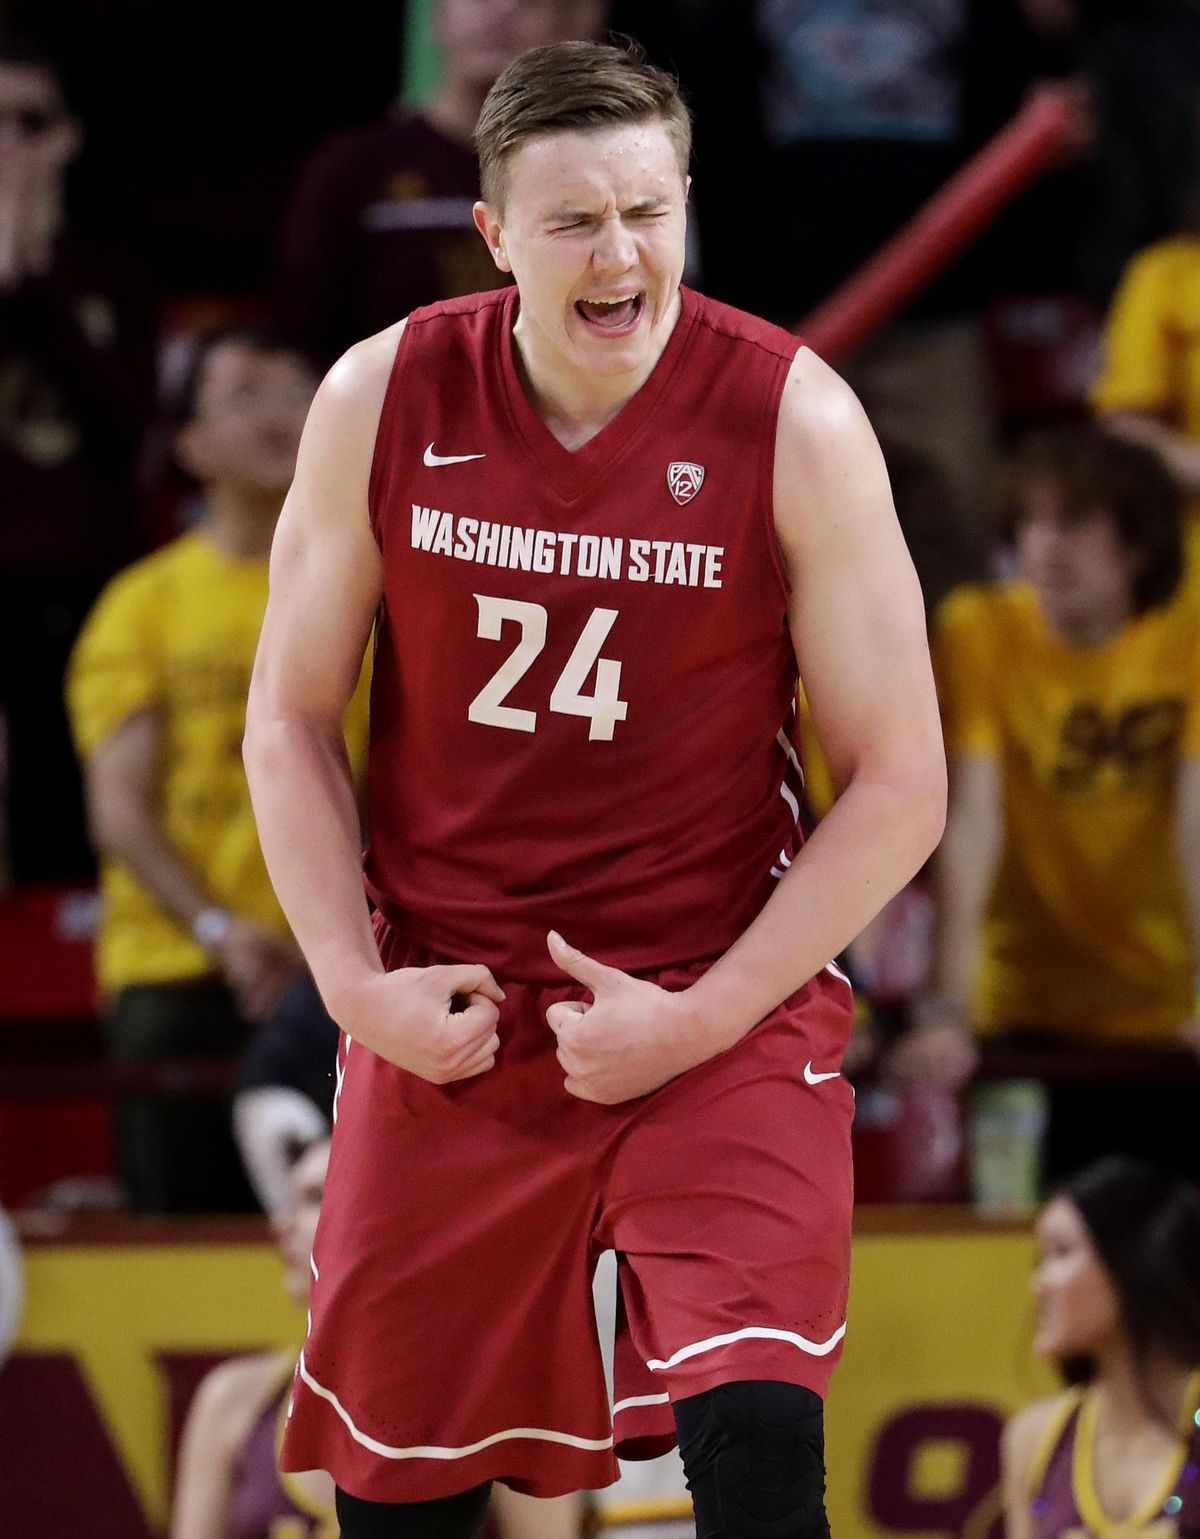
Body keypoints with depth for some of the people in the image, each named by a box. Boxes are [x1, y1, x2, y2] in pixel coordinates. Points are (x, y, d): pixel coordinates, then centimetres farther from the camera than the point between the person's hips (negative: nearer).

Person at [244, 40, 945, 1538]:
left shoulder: (795, 422, -12)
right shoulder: (382, 400, -6)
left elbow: (899, 786, -8)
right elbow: (291, 718, 6)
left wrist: (702, 1020, -14)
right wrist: (356, 985, -5)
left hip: (721, 1009, -2)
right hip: (443, 1013, 3)